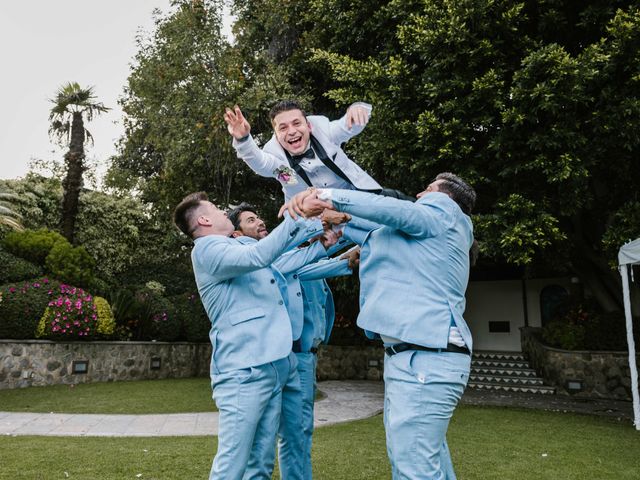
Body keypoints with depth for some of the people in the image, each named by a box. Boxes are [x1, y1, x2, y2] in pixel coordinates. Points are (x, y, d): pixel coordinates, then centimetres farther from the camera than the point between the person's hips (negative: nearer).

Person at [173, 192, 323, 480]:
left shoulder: (242, 244, 21)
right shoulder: (206, 248, -5)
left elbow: (276, 247, 34)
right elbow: (258, 256, -22)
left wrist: (323, 222, 30)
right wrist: (296, 216, -15)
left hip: (272, 366, 8)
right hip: (244, 370, -8)